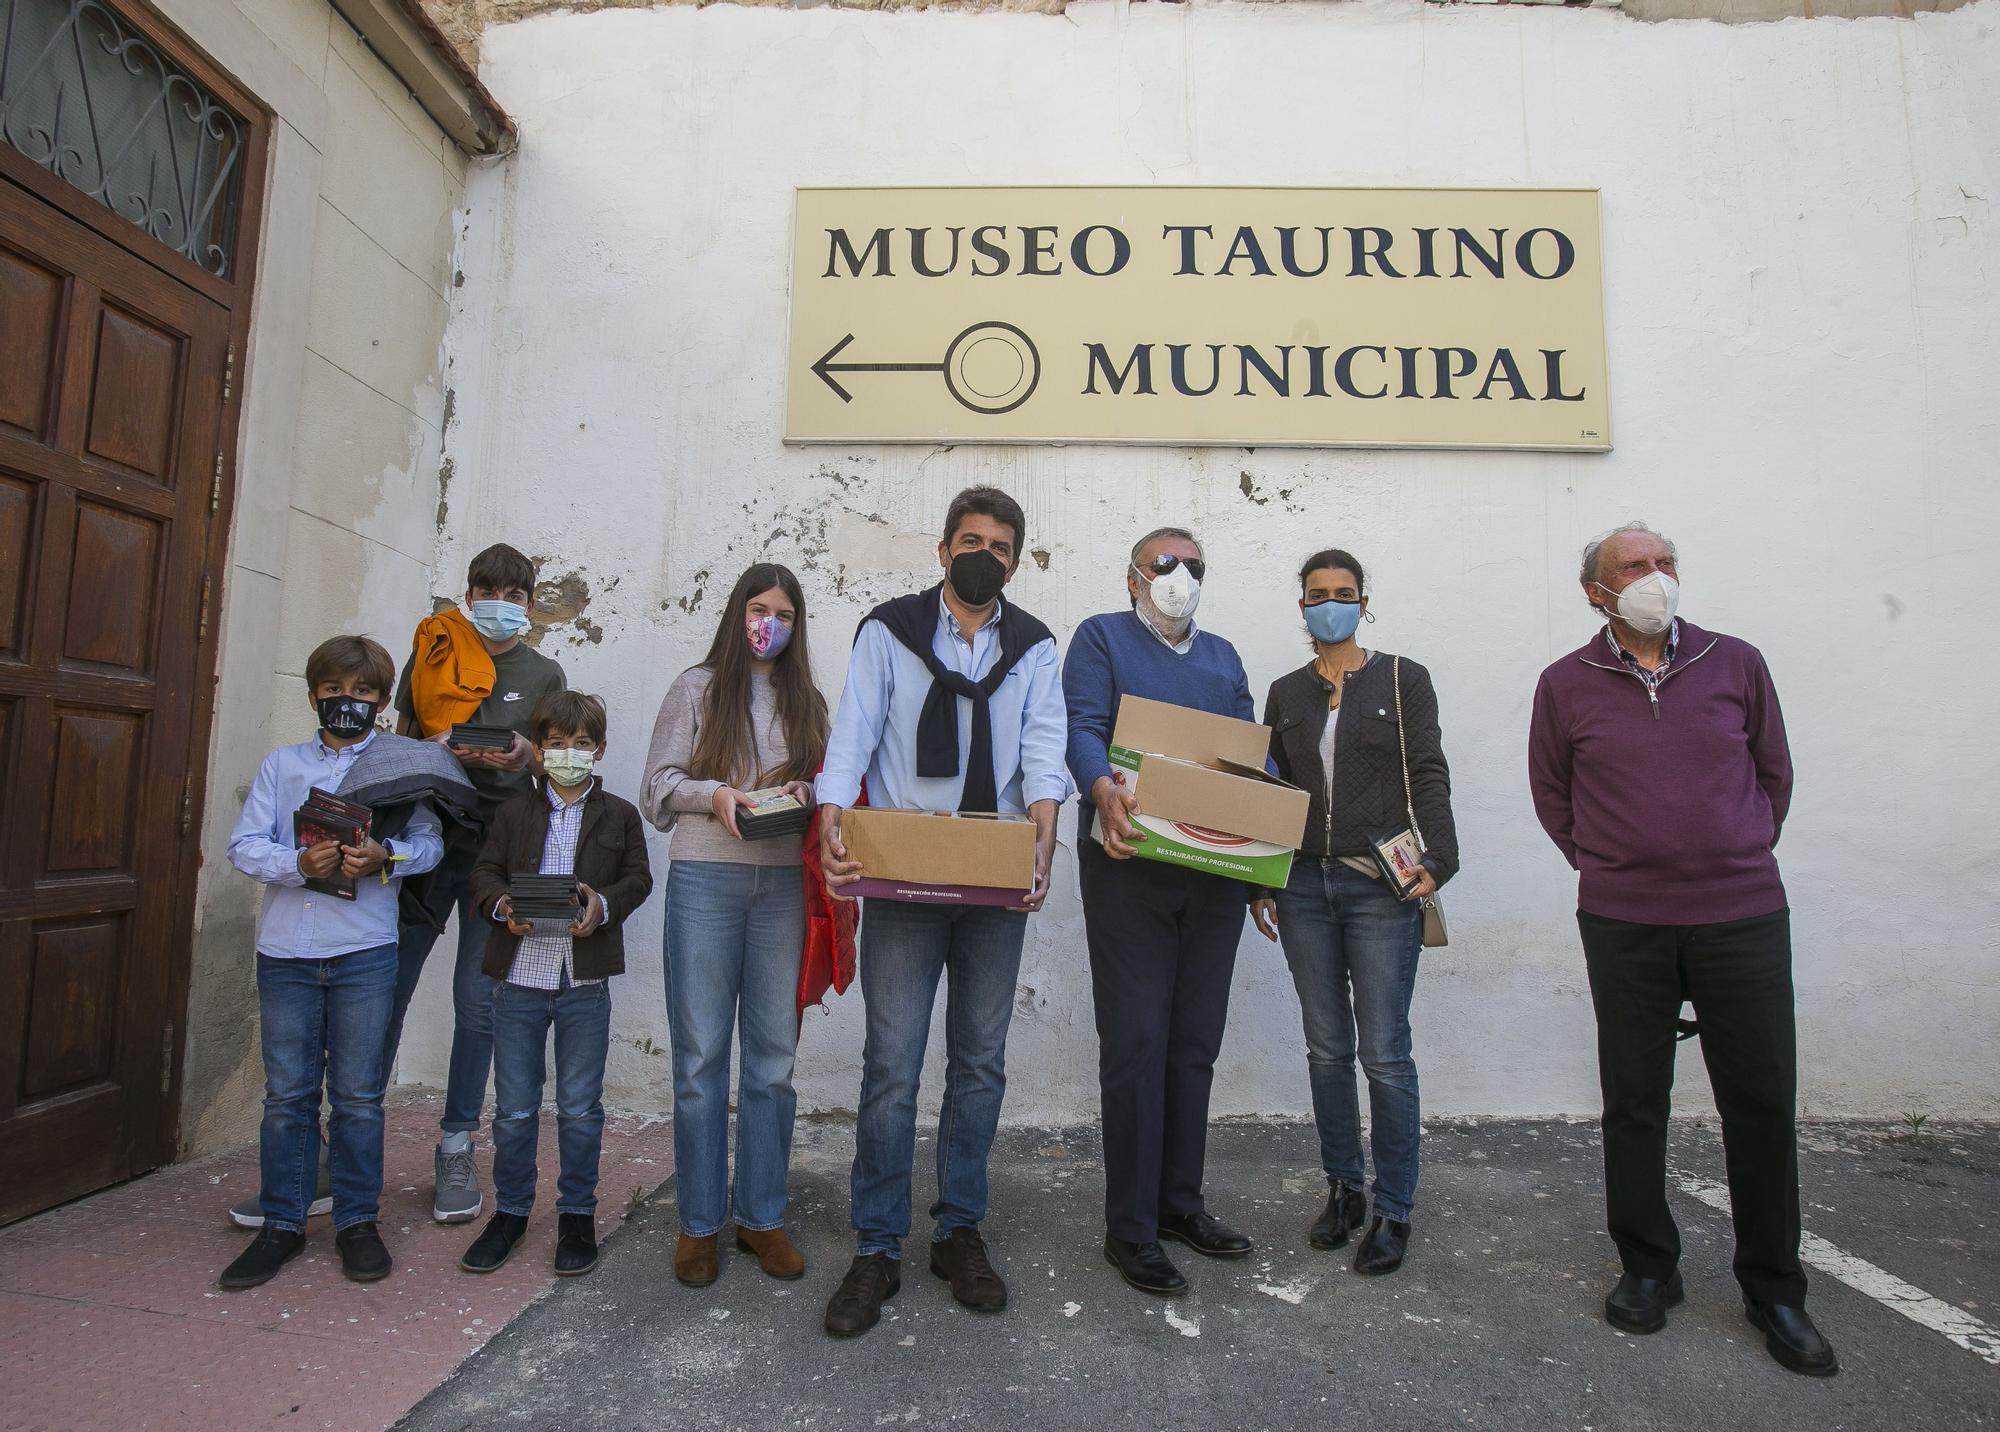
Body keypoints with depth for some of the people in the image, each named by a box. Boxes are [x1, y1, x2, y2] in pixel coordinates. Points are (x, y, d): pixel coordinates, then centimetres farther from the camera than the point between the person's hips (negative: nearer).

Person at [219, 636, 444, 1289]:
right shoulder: (281, 763, 10)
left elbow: (429, 841, 1)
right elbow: (244, 844, 2)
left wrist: (384, 857, -19)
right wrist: (299, 864, -16)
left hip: (365, 949, -2)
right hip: (286, 948, 2)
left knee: (358, 1093, 6)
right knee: (287, 1092, 7)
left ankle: (357, 1220, 18)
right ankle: (281, 1223, 21)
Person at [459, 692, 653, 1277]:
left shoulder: (620, 814, 6)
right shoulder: (514, 813, 9)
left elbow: (637, 878, 2)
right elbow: (485, 872, 6)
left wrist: (603, 905, -17)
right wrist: (502, 905, -15)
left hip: (585, 982, -1)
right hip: (519, 974, 2)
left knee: (580, 1108, 7)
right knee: (514, 1107, 10)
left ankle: (577, 1213, 22)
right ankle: (510, 1210, 27)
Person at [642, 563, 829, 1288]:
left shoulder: (808, 701, 15)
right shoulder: (698, 686, 8)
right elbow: (657, 785, 3)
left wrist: (804, 793, -7)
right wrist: (714, 794, -14)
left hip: (784, 885, 2)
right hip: (705, 881, -2)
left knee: (774, 1054, 6)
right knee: (700, 1054, 3)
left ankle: (762, 1215, 20)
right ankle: (699, 1222, 17)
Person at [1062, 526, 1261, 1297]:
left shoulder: (1222, 655, 21)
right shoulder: (1101, 636, 4)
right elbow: (1083, 728, -12)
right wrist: (1105, 790, -32)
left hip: (1216, 868, 6)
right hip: (1130, 865, -5)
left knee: (1195, 1044, 13)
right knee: (1136, 1043, -3)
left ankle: (1180, 1201, 27)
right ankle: (1129, 1228, 9)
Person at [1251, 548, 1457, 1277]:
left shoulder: (1403, 680, 2)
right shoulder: (1286, 693, 12)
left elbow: (1428, 777, -3)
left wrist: (1438, 858, -16)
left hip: (1382, 887, -3)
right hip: (1303, 885, 4)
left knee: (1384, 1053, -2)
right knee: (1326, 1048, 11)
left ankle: (1393, 1212, 13)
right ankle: (1343, 1190, 25)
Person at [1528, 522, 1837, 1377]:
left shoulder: (1736, 664, 4)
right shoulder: (1566, 684, 0)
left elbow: (1773, 772, 14)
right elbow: (1551, 794, 11)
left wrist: (1743, 858, 11)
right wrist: (1606, 865, 7)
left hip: (1745, 918, 1)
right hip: (1623, 927, -1)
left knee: (1762, 1103, 8)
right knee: (1634, 1103, 8)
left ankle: (1774, 1290, 25)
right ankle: (1647, 1269, 26)